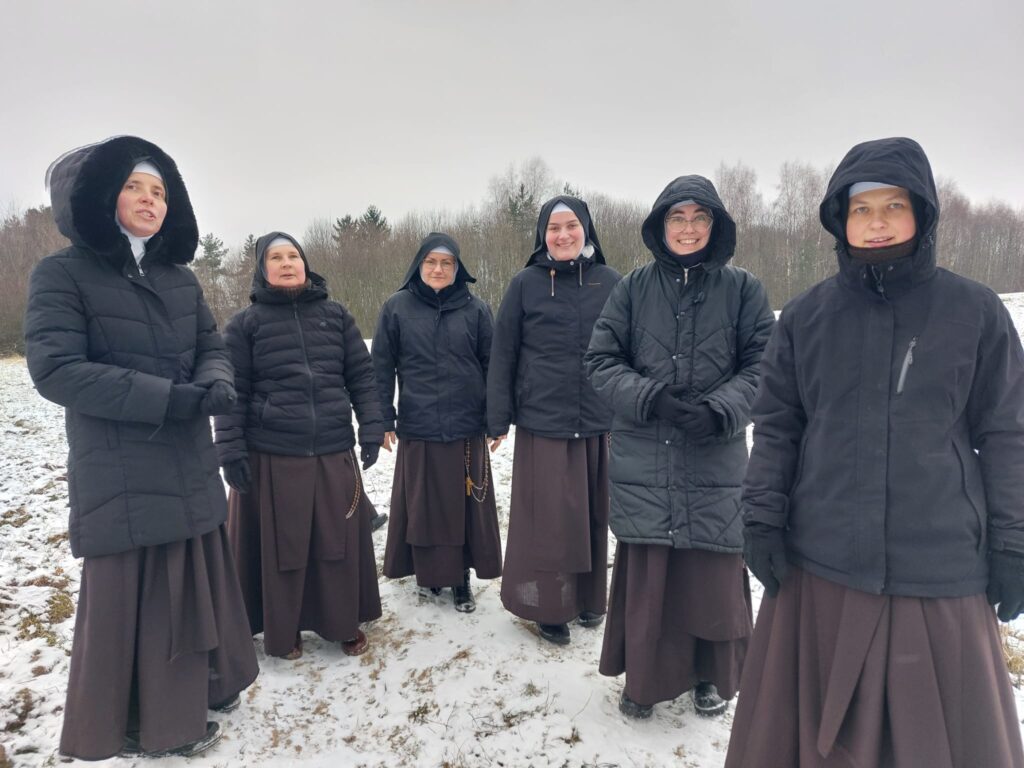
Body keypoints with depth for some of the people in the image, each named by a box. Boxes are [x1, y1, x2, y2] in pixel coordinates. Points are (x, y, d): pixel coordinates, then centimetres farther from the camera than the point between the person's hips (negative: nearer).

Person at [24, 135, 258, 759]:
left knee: (194, 586, 16)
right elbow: (55, 368, -17)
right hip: (119, 477, -6)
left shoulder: (180, 278, 10)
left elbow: (213, 348, 8)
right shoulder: (62, 273, -7)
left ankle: (194, 690, 37)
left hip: (190, 468, 6)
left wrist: (216, 384, -16)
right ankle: (145, 721, 25)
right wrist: (167, 397, -23)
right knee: (128, 597, 5)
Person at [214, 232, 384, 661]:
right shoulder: (245, 324, 2)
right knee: (280, 544, 7)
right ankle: (281, 632, 27)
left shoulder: (336, 316, 8)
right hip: (272, 457, -2)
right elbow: (233, 392, 0)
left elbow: (362, 375, 8)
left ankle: (344, 623, 28)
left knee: (340, 540, 9)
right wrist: (230, 449, -6)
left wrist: (372, 426, 1)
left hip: (335, 453, 2)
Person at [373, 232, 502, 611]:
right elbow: (382, 367, 3)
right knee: (423, 507, 8)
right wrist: (383, 420, -1)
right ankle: (430, 570, 26)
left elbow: (492, 366, 5)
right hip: (417, 429, 0)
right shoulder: (396, 308, 2)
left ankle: (461, 576, 21)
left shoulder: (476, 309, 4)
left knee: (465, 506, 6)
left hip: (467, 429, 1)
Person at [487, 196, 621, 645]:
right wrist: (498, 419, -1)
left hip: (599, 422, 2)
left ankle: (590, 598, 31)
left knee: (594, 514, 11)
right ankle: (549, 606, 20)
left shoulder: (610, 282, 5)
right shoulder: (526, 284, 1)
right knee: (548, 518, 2)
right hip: (542, 422, -2)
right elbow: (502, 354, 2)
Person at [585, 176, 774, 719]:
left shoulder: (742, 289, 3)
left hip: (715, 461, 0)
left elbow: (762, 366, -1)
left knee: (713, 573, 8)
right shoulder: (632, 288, 4)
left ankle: (712, 676, 35)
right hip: (642, 458, 0)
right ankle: (645, 678, 31)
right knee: (645, 574, 6)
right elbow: (601, 363, 1)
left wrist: (719, 410, -18)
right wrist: (650, 398, -15)